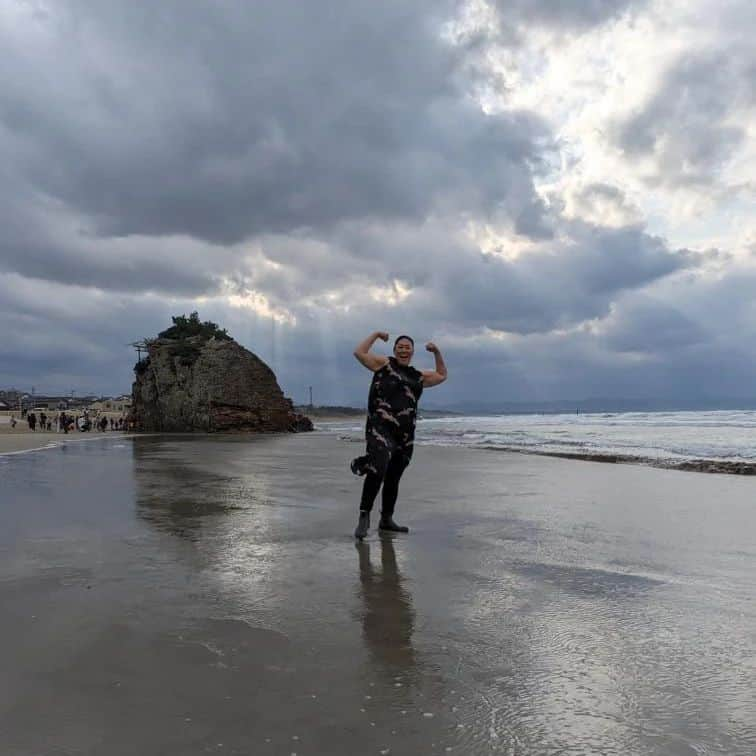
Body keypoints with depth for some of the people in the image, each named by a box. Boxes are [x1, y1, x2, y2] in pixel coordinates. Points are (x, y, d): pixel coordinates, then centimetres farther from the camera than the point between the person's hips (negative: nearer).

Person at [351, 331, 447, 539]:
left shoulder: (419, 376, 21)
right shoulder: (384, 364, 8)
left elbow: (441, 375, 33)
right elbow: (359, 353, -1)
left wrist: (437, 352, 24)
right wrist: (376, 335, 4)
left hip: (405, 434, 6)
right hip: (380, 428, -6)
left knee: (393, 478, 13)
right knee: (377, 471, -24)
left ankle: (386, 520, 26)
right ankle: (364, 518, -16)